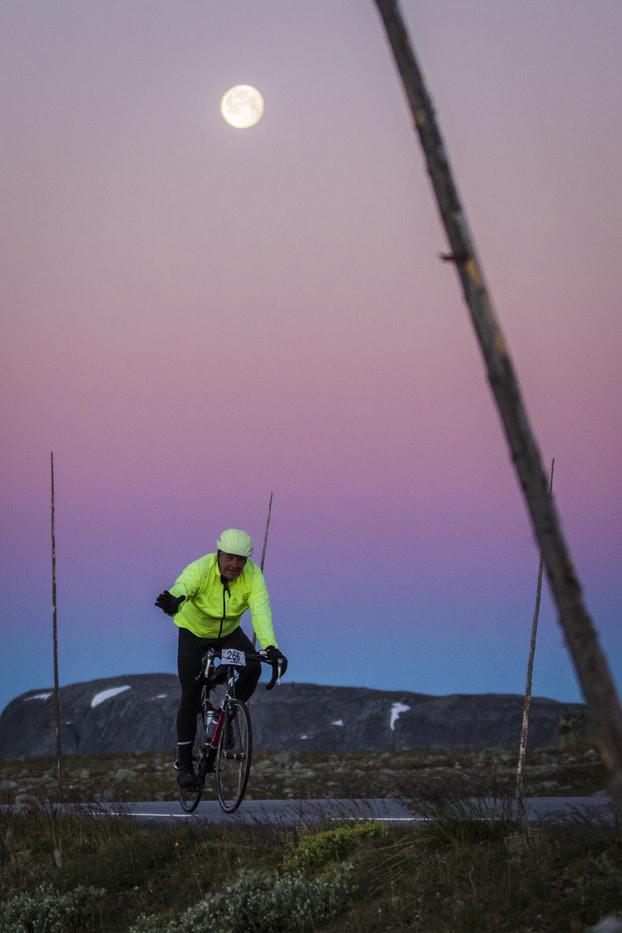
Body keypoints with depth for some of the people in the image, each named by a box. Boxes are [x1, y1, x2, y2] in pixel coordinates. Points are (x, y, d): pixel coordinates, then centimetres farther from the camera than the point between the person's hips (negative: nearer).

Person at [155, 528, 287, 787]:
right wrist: (173, 599, -78)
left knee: (252, 669, -25)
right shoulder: (200, 569, -31)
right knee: (190, 697, -7)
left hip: (229, 632, 2)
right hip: (194, 632, -2)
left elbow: (261, 611, -37)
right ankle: (184, 762, 7)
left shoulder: (253, 575, -24)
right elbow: (183, 586, -53)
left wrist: (270, 647, -53)